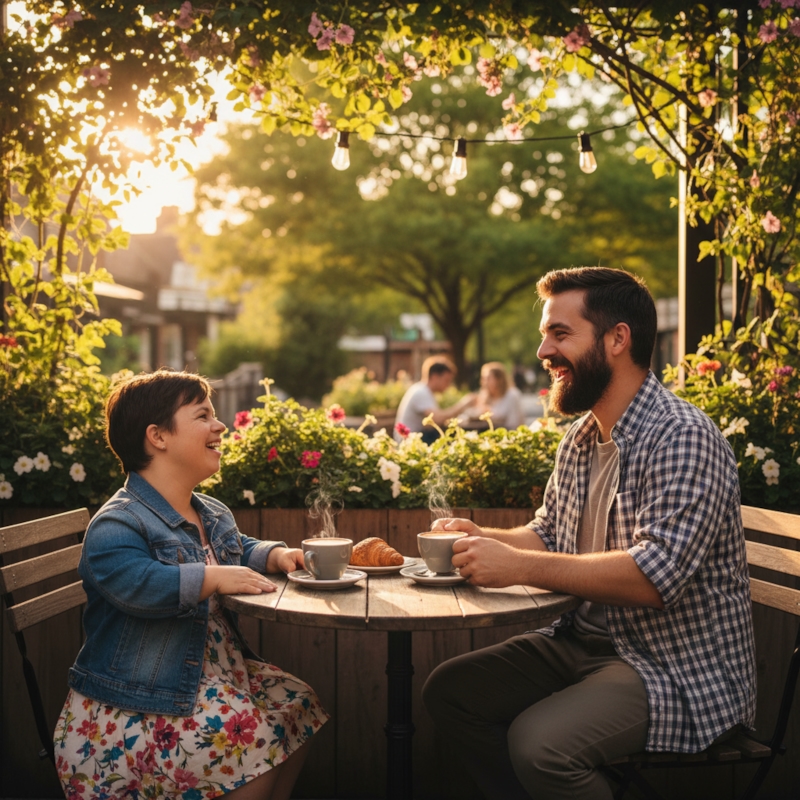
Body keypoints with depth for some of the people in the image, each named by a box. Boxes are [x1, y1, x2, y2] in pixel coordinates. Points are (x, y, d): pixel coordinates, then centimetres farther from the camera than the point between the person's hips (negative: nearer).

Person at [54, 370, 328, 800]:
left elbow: (242, 551, 29)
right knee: (254, 739, -23)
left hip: (216, 669, 10)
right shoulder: (116, 525, -18)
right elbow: (135, 584, -35)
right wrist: (215, 578, -31)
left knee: (299, 704, 4)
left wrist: (276, 554, 7)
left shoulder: (212, 515, 13)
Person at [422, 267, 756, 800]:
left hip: (682, 670, -9)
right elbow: (550, 535, 19)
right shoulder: (580, 438, 8)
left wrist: (517, 566, -27)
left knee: (539, 743, -28)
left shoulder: (682, 439, -20)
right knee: (448, 690, 5)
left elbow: (657, 575, -29)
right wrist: (484, 539, -2)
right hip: (588, 644, 9)